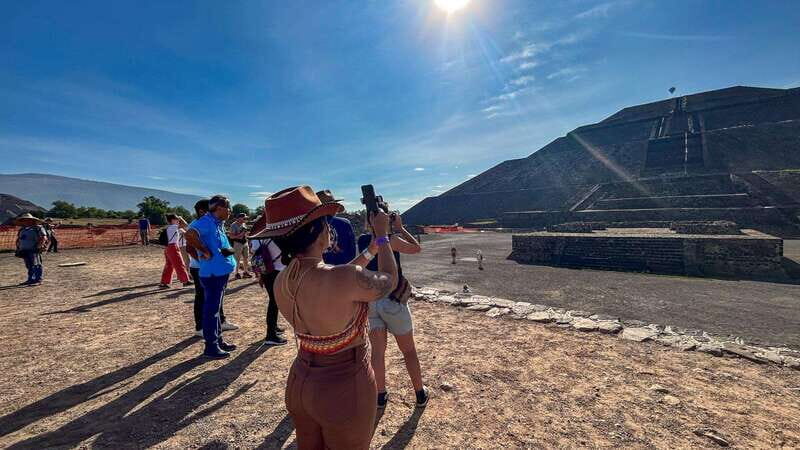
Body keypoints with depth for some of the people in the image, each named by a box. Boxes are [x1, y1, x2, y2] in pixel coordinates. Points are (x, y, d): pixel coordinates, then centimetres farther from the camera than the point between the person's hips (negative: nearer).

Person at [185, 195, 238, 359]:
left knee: (215, 308, 18)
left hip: (221, 272, 10)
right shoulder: (206, 221, -16)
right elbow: (190, 235, -34)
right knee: (211, 310, 0)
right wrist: (207, 252, -24)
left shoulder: (218, 224, 12)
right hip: (212, 273, -10)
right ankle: (211, 347, 11)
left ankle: (218, 340, 30)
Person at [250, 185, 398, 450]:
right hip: (344, 389, -6)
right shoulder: (344, 279, -31)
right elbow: (388, 282, -10)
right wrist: (382, 236, 2)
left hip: (300, 383, 6)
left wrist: (372, 248, 11)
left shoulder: (281, 282, -9)